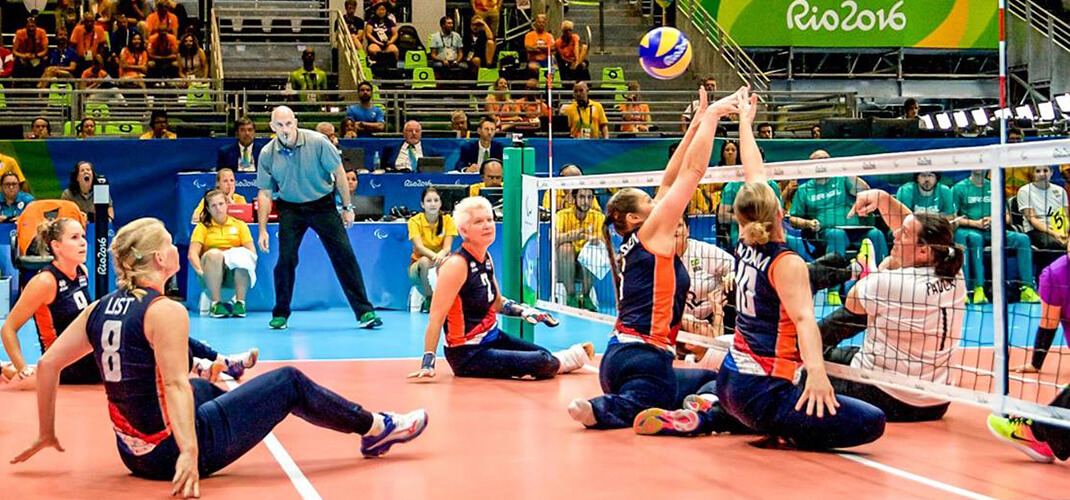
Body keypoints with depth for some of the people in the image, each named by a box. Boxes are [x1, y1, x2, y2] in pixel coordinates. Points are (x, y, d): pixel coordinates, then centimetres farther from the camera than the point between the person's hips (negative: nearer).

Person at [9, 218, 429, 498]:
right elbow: (175, 384, -28)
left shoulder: (101, 309, 3)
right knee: (289, 382, 4)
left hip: (135, 452, 8)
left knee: (206, 389, 35)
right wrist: (189, 452, -36)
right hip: (172, 453, -8)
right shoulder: (165, 312, -18)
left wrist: (47, 433, 11)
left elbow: (48, 364, 4)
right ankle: (376, 429, 18)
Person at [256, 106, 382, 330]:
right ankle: (280, 314, 10)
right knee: (286, 259, -10)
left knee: (344, 255, -7)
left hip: (322, 204, -1)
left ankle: (365, 312, -3)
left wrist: (347, 207, -2)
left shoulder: (317, 142, -16)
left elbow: (338, 173, -5)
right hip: (290, 208, 1)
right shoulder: (267, 154, -9)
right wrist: (262, 230, -5)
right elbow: (265, 193, -2)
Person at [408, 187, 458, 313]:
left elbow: (447, 247, -14)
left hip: (441, 263, 1)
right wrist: (433, 255, -44)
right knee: (425, 261, -36)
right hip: (418, 266, -1)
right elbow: (419, 247, -23)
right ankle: (428, 301, -24)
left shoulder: (447, 220, -4)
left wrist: (441, 254, -40)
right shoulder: (415, 221, -9)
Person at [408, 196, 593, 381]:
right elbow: (436, 316, -25)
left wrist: (525, 311, 6)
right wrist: (428, 362, -31)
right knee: (543, 363, -16)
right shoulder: (457, 264, -21)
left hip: (493, 337, 9)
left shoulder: (486, 258, 5)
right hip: (467, 354, -9)